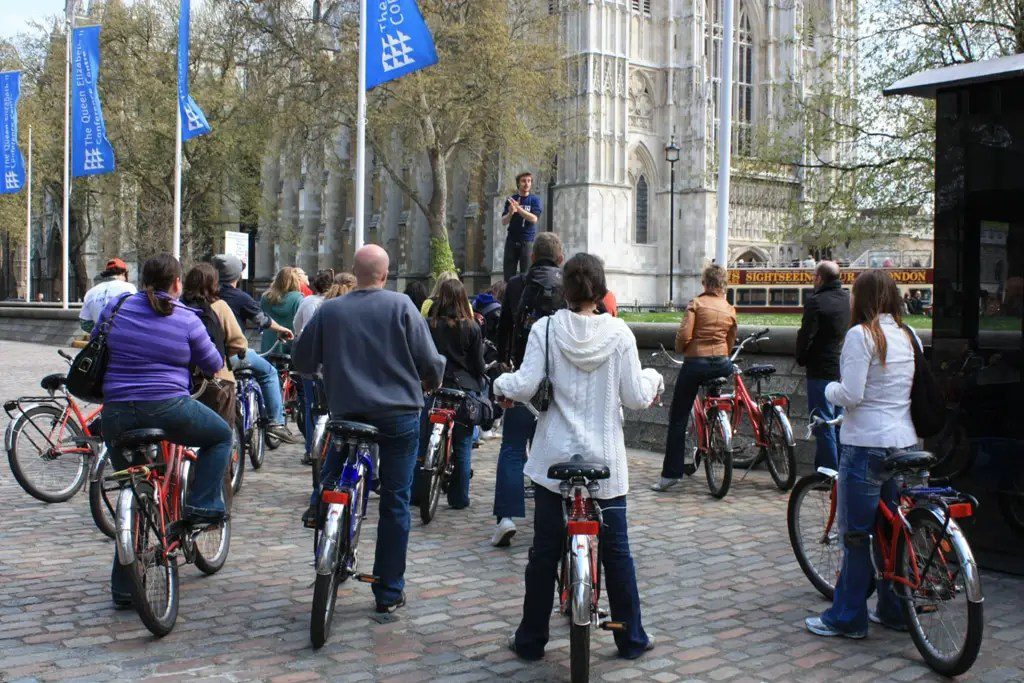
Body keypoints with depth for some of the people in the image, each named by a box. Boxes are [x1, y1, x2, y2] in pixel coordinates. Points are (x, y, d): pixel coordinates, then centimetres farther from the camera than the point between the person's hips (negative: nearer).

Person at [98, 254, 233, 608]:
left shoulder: (117, 308, 6)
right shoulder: (187, 319, -2)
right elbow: (214, 365, 7)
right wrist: (217, 369, 30)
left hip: (117, 413, 4)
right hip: (167, 409, -4)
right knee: (221, 435, 25)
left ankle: (124, 588, 20)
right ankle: (201, 507, 11)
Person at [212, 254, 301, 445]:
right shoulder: (241, 298, -7)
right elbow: (263, 321, 5)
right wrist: (281, 330, 23)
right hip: (233, 353, -6)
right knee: (269, 372, 9)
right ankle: (276, 422, 4)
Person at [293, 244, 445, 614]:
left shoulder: (329, 310, -1)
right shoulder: (401, 306, -8)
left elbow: (303, 362, 8)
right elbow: (430, 360, -7)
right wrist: (431, 382, 16)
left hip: (347, 412, 2)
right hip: (399, 414, -2)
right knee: (395, 503, 7)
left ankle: (319, 503, 16)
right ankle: (389, 593, 12)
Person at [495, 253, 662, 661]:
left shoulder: (546, 328, -6)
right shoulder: (619, 333, -5)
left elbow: (525, 386, -12)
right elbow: (635, 398, -5)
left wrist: (501, 383, 9)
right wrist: (653, 379, 15)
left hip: (554, 459, 0)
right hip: (605, 460, 0)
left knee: (544, 552, 9)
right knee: (616, 551, 12)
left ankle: (531, 640, 19)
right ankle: (631, 639, 22)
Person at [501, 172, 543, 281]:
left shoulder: (534, 199, 4)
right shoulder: (511, 200, 9)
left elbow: (534, 219, -11)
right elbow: (504, 221, 3)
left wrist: (518, 208, -19)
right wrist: (511, 213, -17)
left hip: (528, 241, -2)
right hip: (511, 241, 2)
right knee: (508, 274, 0)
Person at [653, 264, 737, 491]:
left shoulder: (696, 304, -5)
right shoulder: (730, 309, 8)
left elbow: (684, 334, -14)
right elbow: (731, 341, 12)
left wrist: (680, 349, 5)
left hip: (696, 362, -4)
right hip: (722, 364, 4)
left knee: (678, 419, 1)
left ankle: (671, 473, -2)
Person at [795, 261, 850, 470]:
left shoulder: (816, 302, -14)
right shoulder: (851, 300, 8)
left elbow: (806, 335, -14)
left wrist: (801, 359, 2)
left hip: (822, 371, -7)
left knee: (824, 426, -2)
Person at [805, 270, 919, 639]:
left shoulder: (861, 334, -13)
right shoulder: (909, 335, 9)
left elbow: (850, 395, -18)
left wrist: (829, 389, 1)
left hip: (867, 443, -7)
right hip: (904, 441, 7)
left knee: (856, 533, 1)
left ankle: (847, 618, 10)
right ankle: (894, 610, 26)